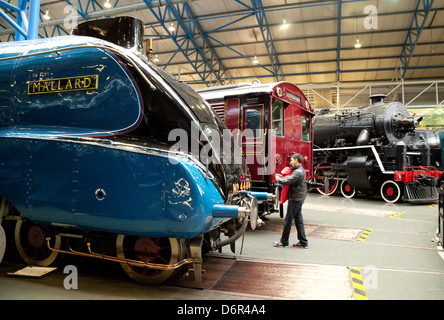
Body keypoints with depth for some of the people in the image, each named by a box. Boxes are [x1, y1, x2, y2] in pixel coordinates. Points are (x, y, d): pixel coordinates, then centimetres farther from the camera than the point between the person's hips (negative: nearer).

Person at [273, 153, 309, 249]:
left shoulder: (298, 172, -20)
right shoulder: (300, 170, 13)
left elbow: (286, 182, -24)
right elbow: (291, 180, 17)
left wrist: (277, 178, -7)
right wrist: (281, 177, 4)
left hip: (295, 199, -10)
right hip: (298, 198, 10)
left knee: (288, 220, 1)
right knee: (298, 220, 13)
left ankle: (284, 241, 13)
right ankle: (303, 242, 18)